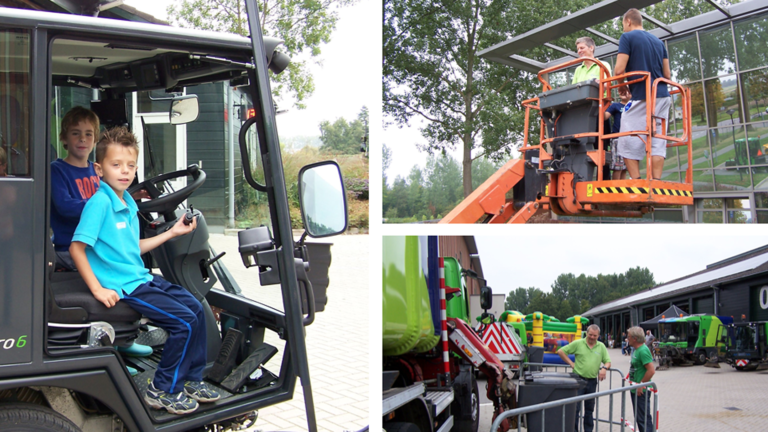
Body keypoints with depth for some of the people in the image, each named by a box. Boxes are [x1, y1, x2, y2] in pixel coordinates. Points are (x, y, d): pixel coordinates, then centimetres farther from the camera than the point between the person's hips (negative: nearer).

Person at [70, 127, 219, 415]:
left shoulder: (129, 203, 11)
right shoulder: (100, 202, -17)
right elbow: (76, 248, -21)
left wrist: (172, 233, 18)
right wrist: (97, 289, -23)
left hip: (142, 277, 10)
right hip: (123, 286, -9)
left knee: (195, 308, 11)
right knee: (184, 322, -13)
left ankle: (191, 379, 22)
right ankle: (163, 390, 2)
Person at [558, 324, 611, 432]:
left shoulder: (601, 346, 9)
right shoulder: (578, 343, -2)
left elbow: (608, 362, 12)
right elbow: (560, 351, 0)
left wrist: (604, 368, -10)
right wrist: (571, 363, -4)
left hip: (592, 381, 4)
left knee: (589, 409, 13)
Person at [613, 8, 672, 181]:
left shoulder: (627, 37, -1)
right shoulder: (658, 41, 18)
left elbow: (619, 69, -9)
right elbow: (667, 74, 16)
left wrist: (621, 86, 9)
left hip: (641, 97, -6)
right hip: (662, 96, 7)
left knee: (630, 142, -2)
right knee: (658, 142, 4)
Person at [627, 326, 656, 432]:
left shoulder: (643, 351, -20)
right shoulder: (636, 349, 10)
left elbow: (651, 370, -26)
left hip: (642, 391, -10)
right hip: (635, 390, 10)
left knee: (644, 418, -4)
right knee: (638, 416, 18)